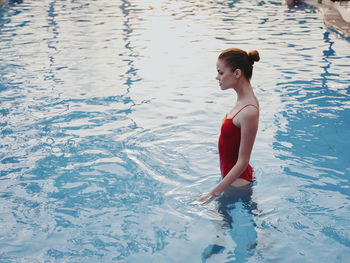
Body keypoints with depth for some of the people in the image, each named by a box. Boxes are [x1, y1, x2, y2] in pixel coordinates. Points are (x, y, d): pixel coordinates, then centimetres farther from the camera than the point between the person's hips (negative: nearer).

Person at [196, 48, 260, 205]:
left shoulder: (249, 112, -29)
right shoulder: (243, 101, 0)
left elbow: (243, 161, -24)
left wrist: (215, 192, -23)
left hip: (237, 183, -9)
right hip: (232, 177, 9)